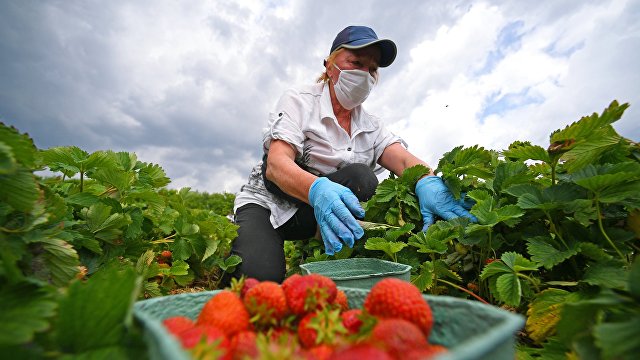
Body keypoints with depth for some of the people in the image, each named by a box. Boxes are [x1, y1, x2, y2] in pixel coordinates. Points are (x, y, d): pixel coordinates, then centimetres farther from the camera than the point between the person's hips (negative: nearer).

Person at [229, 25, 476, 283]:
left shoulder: (371, 126, 4)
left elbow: (404, 160, -13)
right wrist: (318, 189, -47)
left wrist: (429, 183, -37)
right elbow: (276, 164, -25)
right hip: (266, 203, -4)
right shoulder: (298, 101, -11)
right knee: (260, 276, -33)